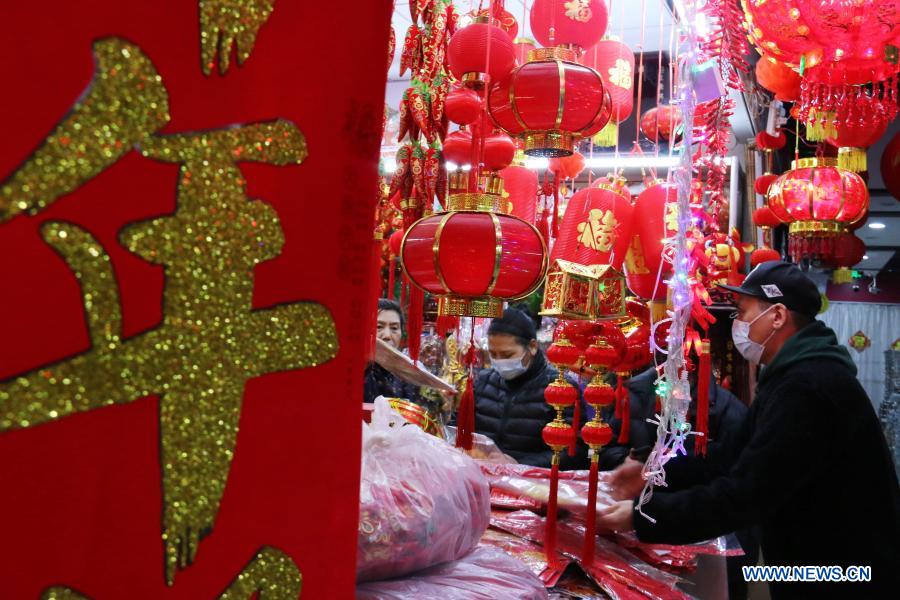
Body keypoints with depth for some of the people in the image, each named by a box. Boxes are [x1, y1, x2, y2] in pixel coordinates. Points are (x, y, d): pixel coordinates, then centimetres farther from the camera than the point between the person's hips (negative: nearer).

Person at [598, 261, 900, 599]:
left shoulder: (806, 386, -26)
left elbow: (745, 494, -29)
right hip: (824, 568, 9)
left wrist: (642, 515, -23)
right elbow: (740, 457, 10)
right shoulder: (799, 373, 10)